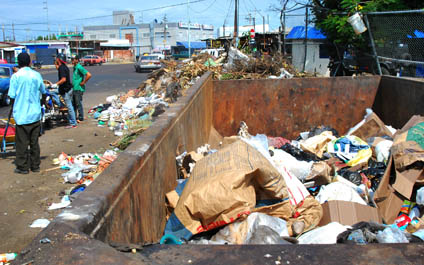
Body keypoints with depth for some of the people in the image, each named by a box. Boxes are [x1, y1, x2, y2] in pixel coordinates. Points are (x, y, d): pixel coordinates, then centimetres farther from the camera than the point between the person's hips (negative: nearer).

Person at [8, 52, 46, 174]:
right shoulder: (37, 75, 2)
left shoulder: (16, 76, -10)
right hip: (35, 114, 4)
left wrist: (13, 109, 10)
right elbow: (44, 93, 12)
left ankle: (23, 167, 11)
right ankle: (35, 165, 18)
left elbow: (12, 96, -9)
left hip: (21, 115, -4)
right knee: (34, 142, 12)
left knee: (22, 142, 5)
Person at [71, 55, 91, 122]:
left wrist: (83, 82, -17)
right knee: (73, 103, 14)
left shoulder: (79, 67, -16)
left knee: (78, 104, -3)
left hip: (79, 89, -9)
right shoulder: (74, 67, 13)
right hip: (74, 88, 9)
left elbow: (89, 75, -24)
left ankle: (80, 118, 7)